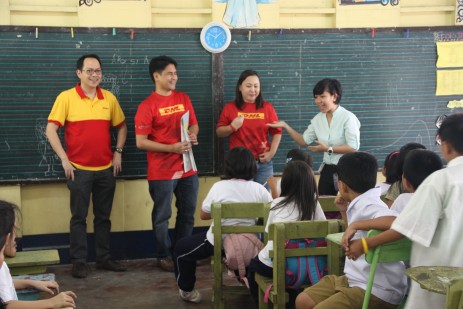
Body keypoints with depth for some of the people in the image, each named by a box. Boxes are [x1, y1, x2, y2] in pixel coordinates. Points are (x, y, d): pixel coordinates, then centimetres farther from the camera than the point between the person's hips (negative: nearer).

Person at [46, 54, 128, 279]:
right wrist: (64, 159, -12)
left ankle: (104, 258, 22)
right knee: (79, 217, 3)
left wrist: (118, 152, 3)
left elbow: (121, 127, 15)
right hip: (79, 169, -3)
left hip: (106, 169, 4)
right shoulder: (66, 97, -6)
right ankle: (78, 261, 11)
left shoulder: (109, 98, 5)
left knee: (103, 216, 11)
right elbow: (51, 129, -8)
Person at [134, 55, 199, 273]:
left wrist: (193, 134, -6)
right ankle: (163, 256, 19)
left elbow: (194, 125, 19)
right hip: (162, 172, -6)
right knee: (162, 215, 5)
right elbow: (140, 142, -13)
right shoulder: (147, 106, -10)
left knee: (188, 213, 13)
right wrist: (172, 148, -19)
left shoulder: (183, 99, 8)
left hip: (187, 168, 6)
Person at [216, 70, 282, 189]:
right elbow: (219, 132, 5)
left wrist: (272, 152, -6)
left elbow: (276, 132, 5)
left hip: (263, 163, 1)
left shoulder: (267, 107, 5)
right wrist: (232, 127, -14)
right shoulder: (230, 107, 3)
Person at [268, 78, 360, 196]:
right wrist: (286, 126, 1)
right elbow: (304, 141, 10)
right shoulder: (318, 119, 5)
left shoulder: (348, 118, -14)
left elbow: (354, 147, -18)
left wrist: (329, 149, -19)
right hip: (327, 170, 6)